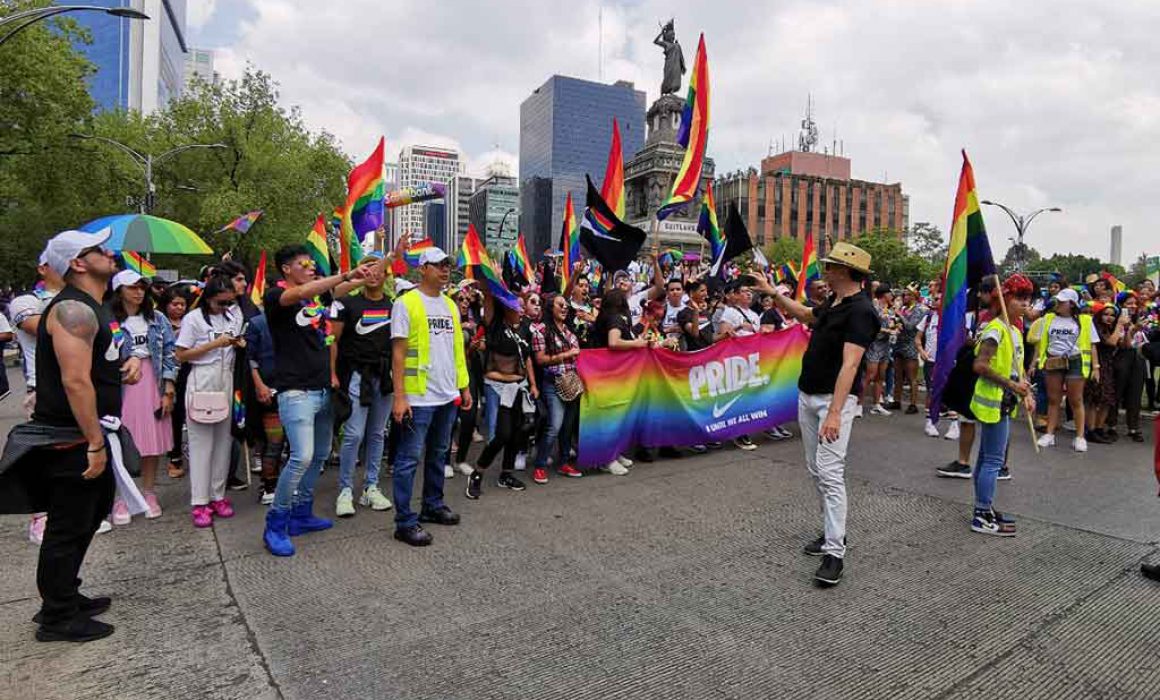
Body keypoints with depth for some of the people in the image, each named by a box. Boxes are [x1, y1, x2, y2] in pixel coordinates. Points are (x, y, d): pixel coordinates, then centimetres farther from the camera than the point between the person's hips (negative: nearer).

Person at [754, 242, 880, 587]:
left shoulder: (860, 311, -18)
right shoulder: (832, 303, 9)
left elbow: (850, 365, -26)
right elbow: (804, 315, 32)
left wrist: (835, 412, -32)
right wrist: (773, 292, 27)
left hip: (835, 399, -9)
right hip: (807, 396, 9)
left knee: (830, 472, -12)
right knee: (816, 470, 14)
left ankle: (835, 552, -6)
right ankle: (833, 532, 28)